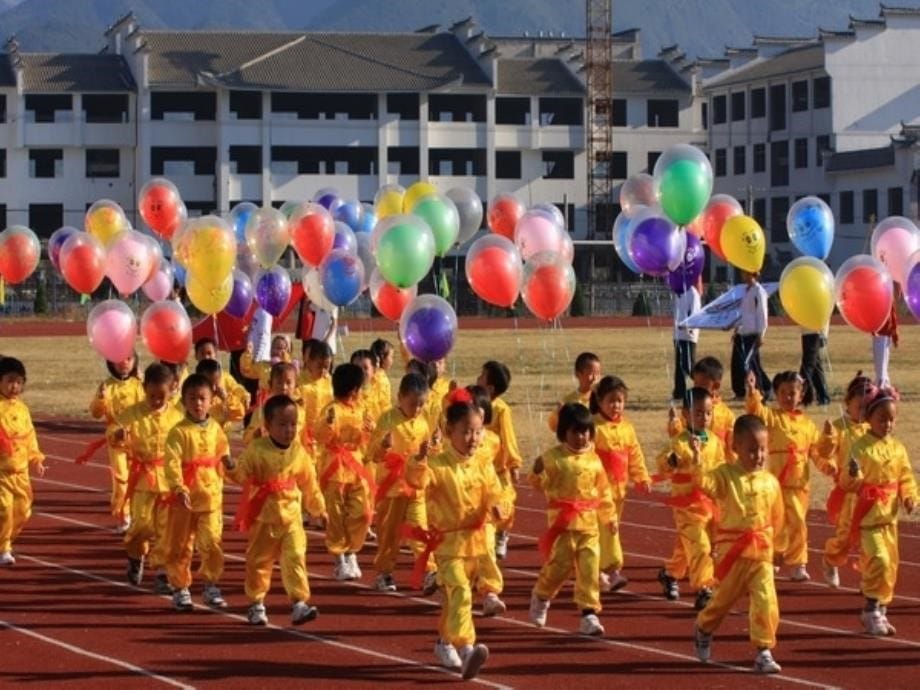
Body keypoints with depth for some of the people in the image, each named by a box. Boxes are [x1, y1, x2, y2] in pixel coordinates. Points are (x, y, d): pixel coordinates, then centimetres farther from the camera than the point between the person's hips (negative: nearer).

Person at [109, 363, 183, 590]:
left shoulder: (176, 415, 1)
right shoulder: (133, 414, -4)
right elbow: (113, 433, -8)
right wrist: (117, 435, -31)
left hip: (169, 478, 2)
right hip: (142, 478, -1)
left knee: (166, 527, 2)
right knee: (143, 523, -5)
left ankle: (161, 572, 11)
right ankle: (135, 556, 25)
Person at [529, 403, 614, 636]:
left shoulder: (593, 458, 6)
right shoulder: (553, 457, -5)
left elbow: (603, 490, 14)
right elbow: (540, 483, -2)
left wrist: (609, 516, 16)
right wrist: (537, 472, -23)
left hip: (588, 522, 3)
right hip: (562, 521, -3)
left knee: (589, 569, -2)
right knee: (560, 564, -1)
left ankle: (589, 614, 2)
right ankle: (541, 597, 28)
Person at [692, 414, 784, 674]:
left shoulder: (770, 482, 2)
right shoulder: (725, 475, -9)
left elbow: (776, 519, 14)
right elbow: (704, 482, -30)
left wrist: (765, 539, 11)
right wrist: (697, 463, -46)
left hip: (761, 551, 2)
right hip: (732, 550, -2)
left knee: (766, 600, -11)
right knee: (725, 597, 15)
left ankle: (764, 652, -3)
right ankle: (703, 629, 44)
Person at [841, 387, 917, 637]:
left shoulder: (898, 448, 5)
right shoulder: (861, 448, -13)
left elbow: (906, 478, 12)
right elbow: (848, 484, -15)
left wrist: (909, 496, -5)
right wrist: (852, 475, -36)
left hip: (889, 517, 6)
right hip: (868, 517, -6)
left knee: (890, 566, 12)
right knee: (878, 561, -17)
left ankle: (880, 611, 25)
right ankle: (871, 610, -5)